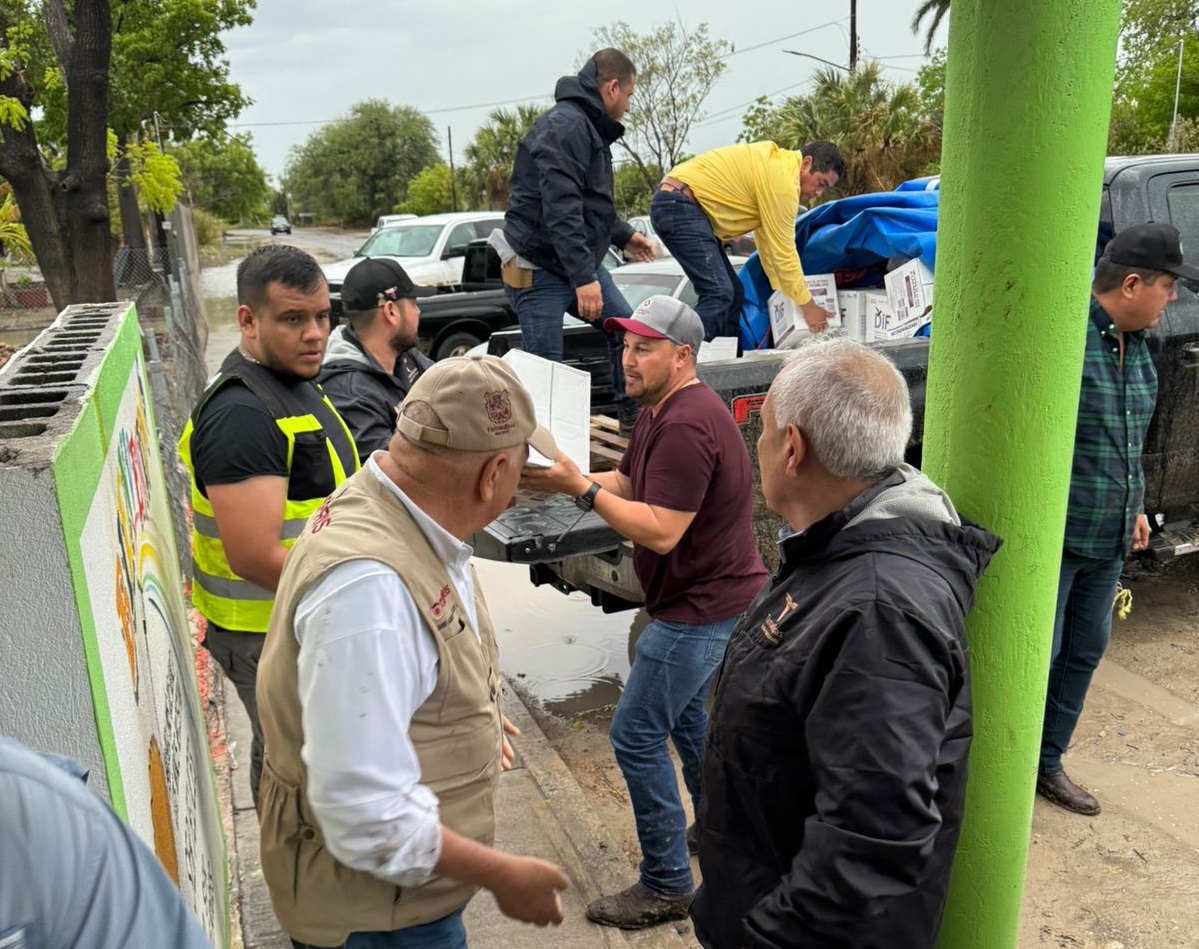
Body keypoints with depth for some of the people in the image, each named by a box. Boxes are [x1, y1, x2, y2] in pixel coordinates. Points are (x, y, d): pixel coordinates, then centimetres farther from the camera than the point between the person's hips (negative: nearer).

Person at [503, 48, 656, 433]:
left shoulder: (590, 127, 17)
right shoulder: (563, 127, -18)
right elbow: (560, 209, -28)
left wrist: (623, 236, 37)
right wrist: (583, 277, -31)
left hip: (581, 263, 10)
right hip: (540, 268, -10)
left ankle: (634, 415, 24)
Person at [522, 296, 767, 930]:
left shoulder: (687, 425, -24)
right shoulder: (659, 410, 10)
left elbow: (660, 531, -28)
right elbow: (624, 484, 10)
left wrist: (579, 488, -27)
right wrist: (560, 478, -6)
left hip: (701, 609, -11)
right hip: (705, 599, 11)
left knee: (636, 736, -3)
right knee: (687, 716, 25)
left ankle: (666, 885, 10)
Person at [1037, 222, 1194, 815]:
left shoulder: (1136, 344, 10)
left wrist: (1134, 505, 22)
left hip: (1109, 540, 9)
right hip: (1054, 535, -9)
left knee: (1085, 651, 17)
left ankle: (1048, 761, 34)